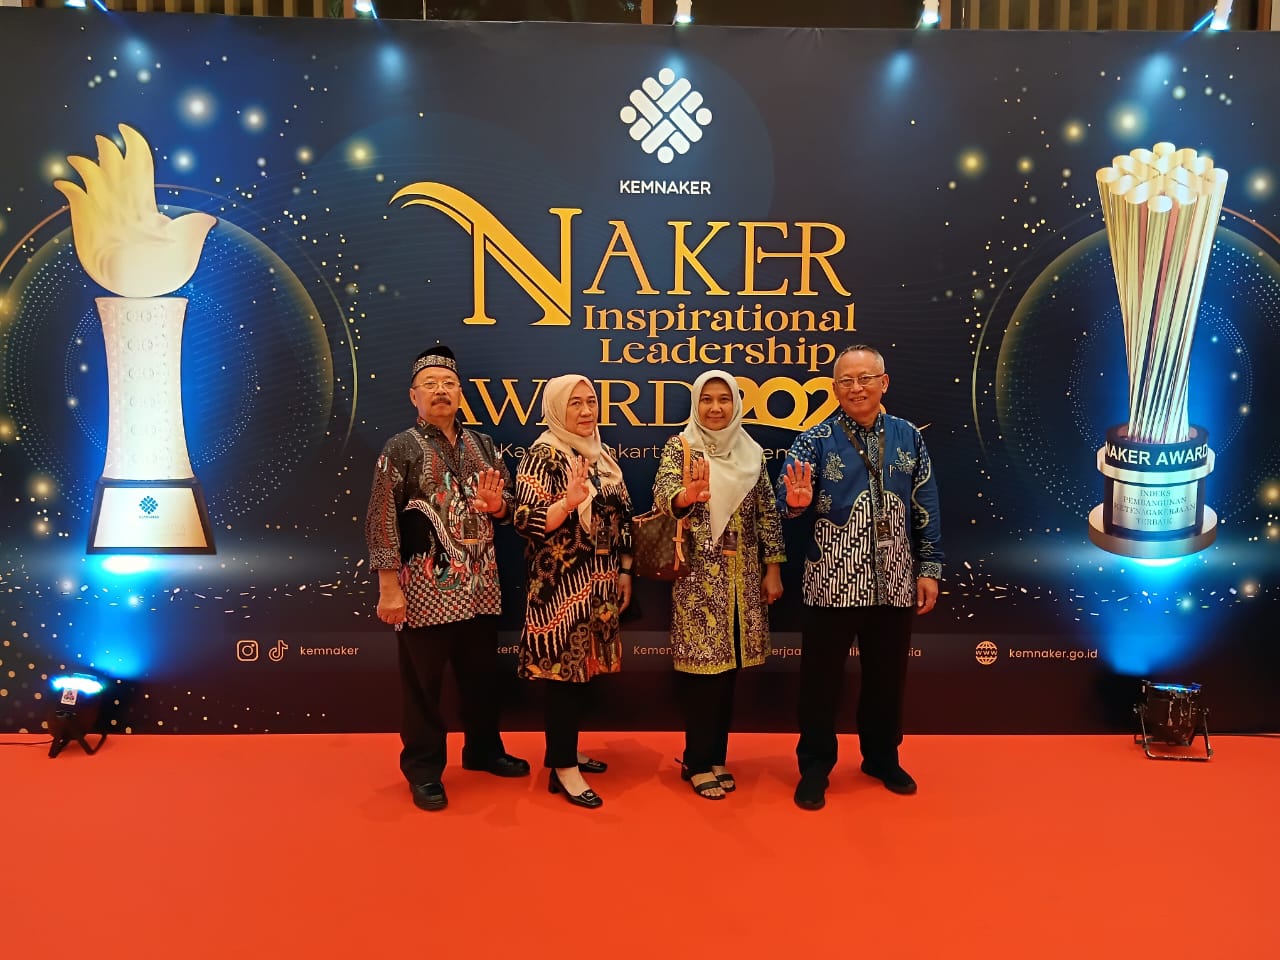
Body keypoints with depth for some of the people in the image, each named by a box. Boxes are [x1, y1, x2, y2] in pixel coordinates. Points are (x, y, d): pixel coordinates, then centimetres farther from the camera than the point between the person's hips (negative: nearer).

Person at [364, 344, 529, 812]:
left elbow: (511, 502, 16)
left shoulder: (482, 445, 10)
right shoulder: (401, 449, -6)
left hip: (480, 585, 5)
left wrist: (497, 504, -8)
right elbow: (382, 523, -11)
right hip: (426, 588, -5)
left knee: (482, 674, 17)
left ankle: (483, 750, 36)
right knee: (423, 682, 6)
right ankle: (424, 770, 22)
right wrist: (389, 588, -15)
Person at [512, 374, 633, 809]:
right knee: (565, 669, -3)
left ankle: (564, 751, 29)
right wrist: (569, 501, -33)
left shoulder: (602, 455, 12)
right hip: (562, 585, -8)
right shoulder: (543, 455, -10)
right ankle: (563, 767, 8)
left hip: (598, 583, 8)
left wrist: (624, 571, 13)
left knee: (583, 667, 15)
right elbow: (526, 520, -18)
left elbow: (621, 517, 16)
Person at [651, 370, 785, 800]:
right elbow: (662, 495, -21)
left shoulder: (752, 452, 8)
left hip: (742, 575, 4)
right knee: (701, 667, -1)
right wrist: (686, 496, -43)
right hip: (697, 575, -4)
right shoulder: (680, 446, -4)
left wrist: (773, 568, 6)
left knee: (729, 667, 10)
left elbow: (767, 512, 9)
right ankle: (697, 762, 15)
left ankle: (716, 756, 25)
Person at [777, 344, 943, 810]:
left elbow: (926, 510, 7)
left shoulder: (909, 438, 4)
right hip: (832, 584, -3)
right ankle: (815, 766, 24)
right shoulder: (816, 440, -5)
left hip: (895, 585, 3)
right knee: (822, 679, 7)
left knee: (887, 676, 16)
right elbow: (787, 499, -16)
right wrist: (796, 501, -39)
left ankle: (883, 758, 37)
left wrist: (929, 568, 3)